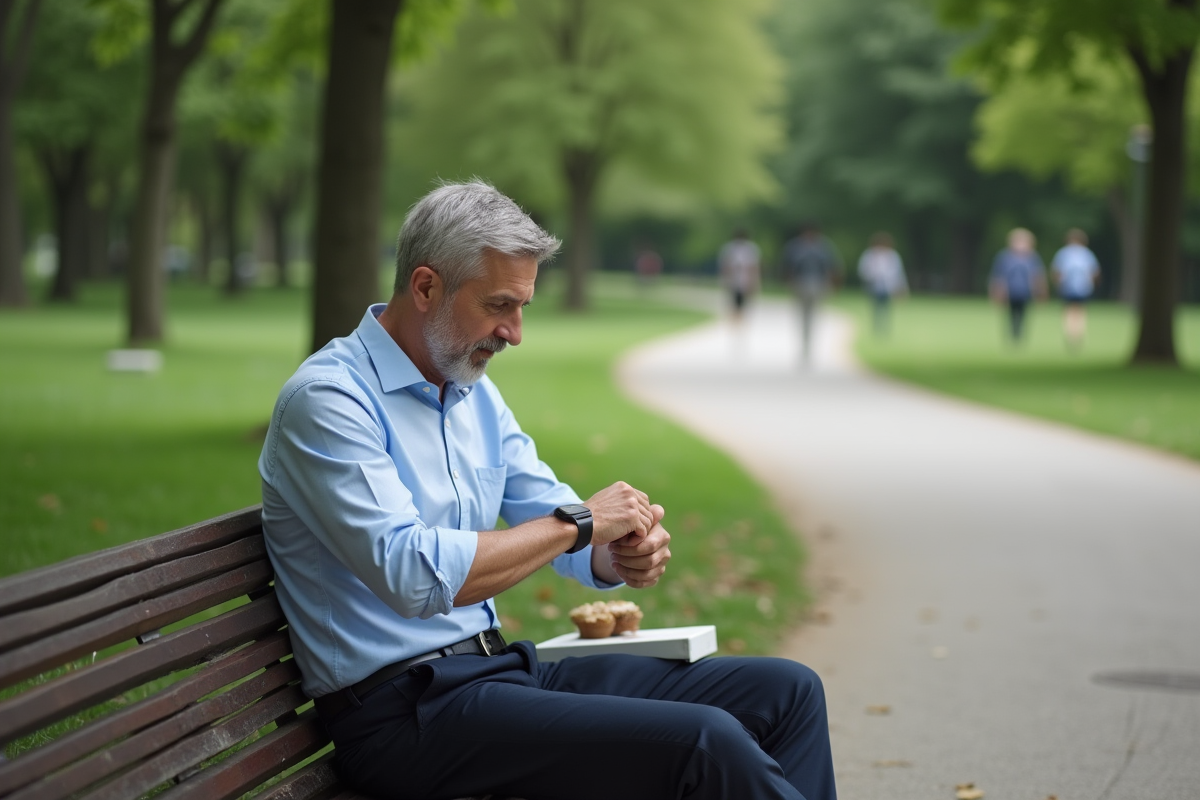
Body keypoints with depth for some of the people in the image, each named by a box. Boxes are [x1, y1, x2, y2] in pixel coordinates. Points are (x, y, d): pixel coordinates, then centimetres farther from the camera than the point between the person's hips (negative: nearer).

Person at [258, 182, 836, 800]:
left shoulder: (475, 394, 15)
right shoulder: (326, 399, -13)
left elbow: (569, 543, 17)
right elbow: (413, 575, -26)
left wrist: (625, 553, -8)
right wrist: (580, 521, -16)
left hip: (502, 670, 9)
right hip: (405, 710, -9)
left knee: (786, 693, 3)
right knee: (703, 745, -25)